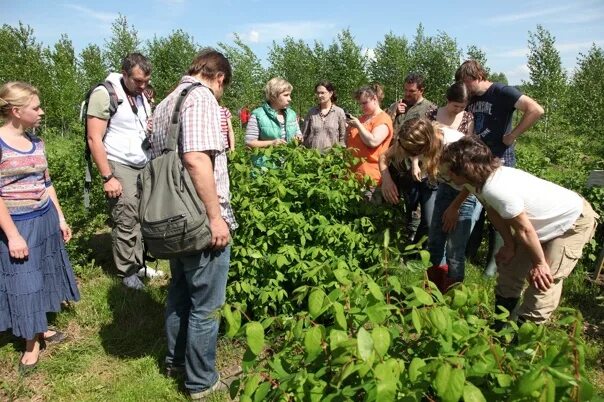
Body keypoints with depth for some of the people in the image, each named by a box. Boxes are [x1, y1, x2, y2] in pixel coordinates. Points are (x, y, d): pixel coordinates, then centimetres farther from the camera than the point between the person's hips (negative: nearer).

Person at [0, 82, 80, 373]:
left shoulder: (36, 142, 5)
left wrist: (60, 218, 13)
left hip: (45, 220, 7)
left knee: (42, 277, 17)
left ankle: (40, 328, 35)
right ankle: (31, 342, 23)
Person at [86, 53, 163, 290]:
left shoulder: (141, 96, 13)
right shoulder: (104, 94, -10)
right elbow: (94, 139, -13)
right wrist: (107, 177, -16)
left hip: (144, 166, 7)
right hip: (120, 167, -6)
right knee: (126, 222, -3)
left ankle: (138, 265, 17)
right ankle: (126, 272, 12)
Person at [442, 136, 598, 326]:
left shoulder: (496, 189, -39)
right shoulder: (482, 180, -13)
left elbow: (524, 230, -29)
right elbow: (495, 213, 1)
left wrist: (539, 264, -16)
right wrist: (509, 245, 4)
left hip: (575, 220, -9)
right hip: (545, 222, 9)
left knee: (544, 281, -14)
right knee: (509, 264, 11)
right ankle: (500, 328, 25)